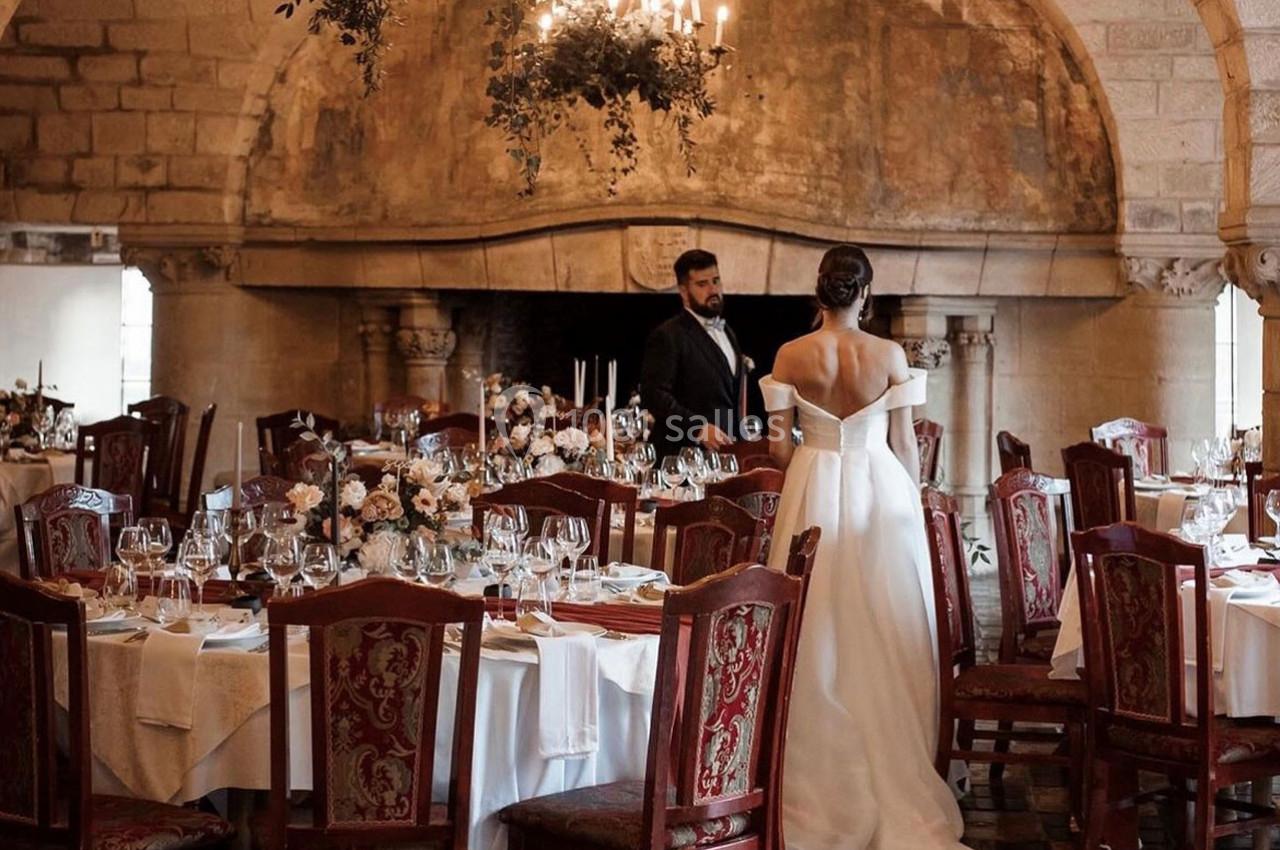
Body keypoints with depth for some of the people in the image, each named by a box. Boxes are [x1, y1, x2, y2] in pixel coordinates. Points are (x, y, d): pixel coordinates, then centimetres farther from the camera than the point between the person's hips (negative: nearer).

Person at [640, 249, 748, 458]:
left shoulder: (727, 332, 21)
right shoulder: (668, 336, -6)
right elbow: (654, 394, -15)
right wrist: (699, 428, -23)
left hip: (724, 451, 7)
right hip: (685, 455, -7)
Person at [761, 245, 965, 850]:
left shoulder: (791, 355, -3)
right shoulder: (889, 355, -4)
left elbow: (779, 446, -1)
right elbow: (904, 445, -2)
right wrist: (912, 501, 12)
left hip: (814, 493, 1)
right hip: (882, 494, 0)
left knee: (820, 635, 6)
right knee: (885, 635, 7)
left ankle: (821, 784, 11)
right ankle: (893, 778, 12)